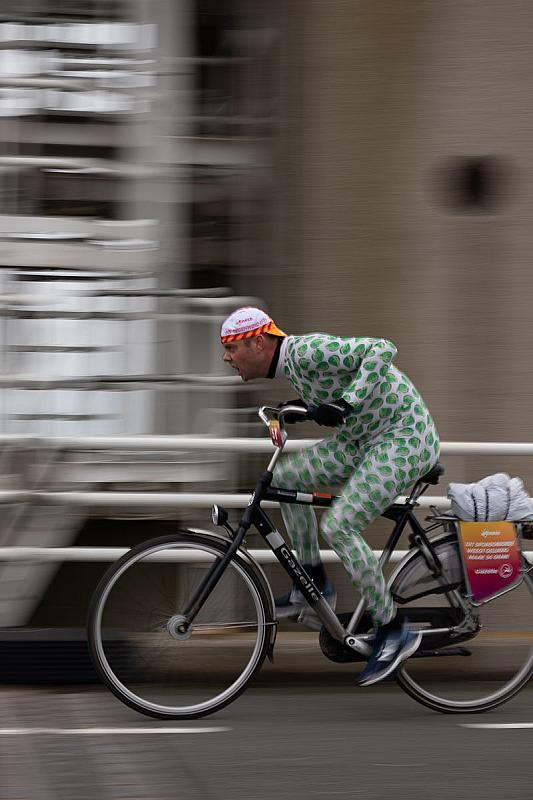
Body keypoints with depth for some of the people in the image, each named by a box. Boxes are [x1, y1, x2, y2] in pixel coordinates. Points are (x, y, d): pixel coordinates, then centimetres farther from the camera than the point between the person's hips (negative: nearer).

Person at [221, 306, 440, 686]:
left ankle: (394, 632, -8)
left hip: (404, 439, -10)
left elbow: (383, 349, -30)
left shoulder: (307, 351, -22)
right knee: (286, 476, 7)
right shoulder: (291, 362, 7)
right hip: (366, 437, 10)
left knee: (338, 526, -20)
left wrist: (345, 404, -36)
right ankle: (313, 584, 16)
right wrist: (301, 409, 8)